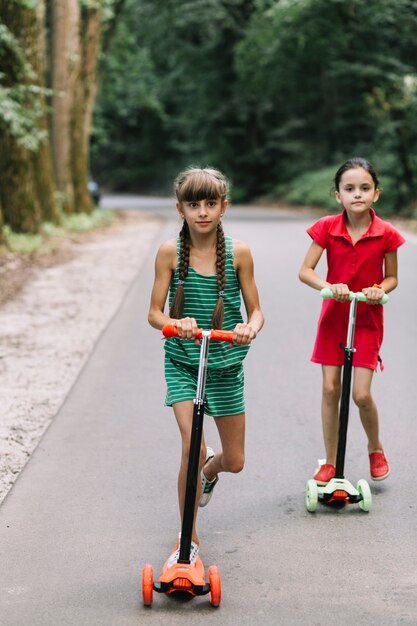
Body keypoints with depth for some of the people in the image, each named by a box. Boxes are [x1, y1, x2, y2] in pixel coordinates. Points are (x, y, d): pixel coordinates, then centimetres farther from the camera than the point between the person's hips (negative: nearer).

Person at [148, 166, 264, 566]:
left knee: (235, 461, 9)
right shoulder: (170, 252, -8)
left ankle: (209, 470, 48)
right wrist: (175, 323, -28)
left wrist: (251, 328, -24)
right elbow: (154, 313, -6)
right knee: (192, 446, -18)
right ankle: (189, 540, 0)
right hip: (182, 363, -2)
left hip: (225, 364, 2)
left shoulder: (238, 253, -7)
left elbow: (255, 310, -1)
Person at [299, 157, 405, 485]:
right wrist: (329, 286, -26)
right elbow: (305, 271, -9)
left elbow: (392, 277, 0)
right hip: (333, 316, 2)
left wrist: (380, 290, -21)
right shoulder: (327, 228, -10)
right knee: (330, 389, 2)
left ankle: (376, 449, 23)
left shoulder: (386, 234, -12)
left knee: (361, 394, -6)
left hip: (367, 320, -1)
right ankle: (330, 461, 15)